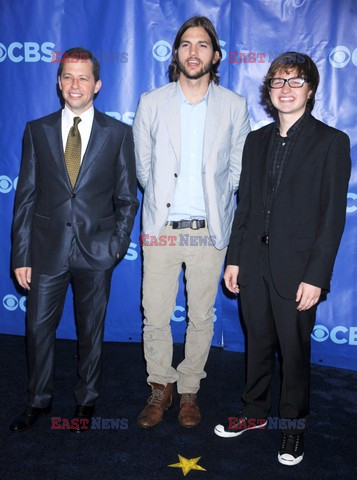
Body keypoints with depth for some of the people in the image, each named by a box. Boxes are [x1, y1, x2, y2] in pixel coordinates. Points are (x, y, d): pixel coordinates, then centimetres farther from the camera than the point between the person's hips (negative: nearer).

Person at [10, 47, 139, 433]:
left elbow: (126, 198, 4)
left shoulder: (118, 134, 1)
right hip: (47, 249, 1)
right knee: (38, 328, 10)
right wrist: (21, 256, -2)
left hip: (95, 252, -1)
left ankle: (86, 400, 33)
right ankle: (39, 400, 32)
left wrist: (118, 244, -6)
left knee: (91, 331, 12)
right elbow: (25, 197, 2)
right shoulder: (37, 131, 4)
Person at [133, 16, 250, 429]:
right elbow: (142, 165, 8)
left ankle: (189, 390, 29)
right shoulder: (152, 103, 4)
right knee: (155, 316, 4)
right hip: (161, 227, 0)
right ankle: (161, 387, 27)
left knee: (201, 317, 9)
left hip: (209, 229, 0)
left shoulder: (233, 107, 3)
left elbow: (238, 168, 8)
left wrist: (211, 200, 4)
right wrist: (162, 198, 8)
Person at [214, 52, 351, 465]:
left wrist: (316, 276, -14)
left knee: (295, 350, 9)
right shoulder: (257, 140, 10)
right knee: (258, 342, 17)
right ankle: (255, 411, 36)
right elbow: (245, 204, 11)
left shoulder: (331, 142, -5)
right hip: (254, 263, 4)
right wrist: (234, 258, 7)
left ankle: (293, 424, 29)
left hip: (297, 269, -4)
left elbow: (333, 216, -9)